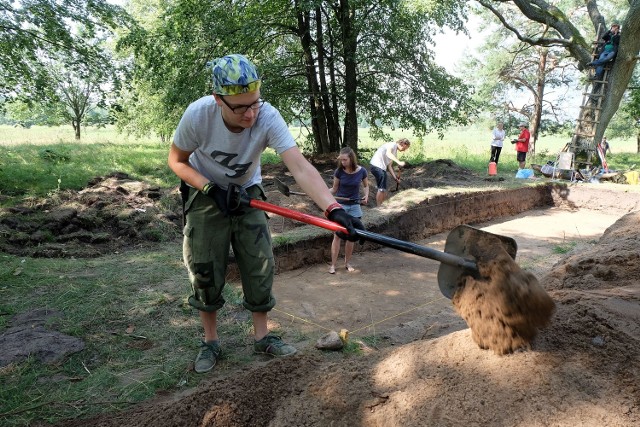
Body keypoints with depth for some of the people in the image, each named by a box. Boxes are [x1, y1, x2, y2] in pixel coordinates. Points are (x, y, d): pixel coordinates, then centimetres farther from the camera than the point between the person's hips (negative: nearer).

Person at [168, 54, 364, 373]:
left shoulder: (268, 117, -29)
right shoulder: (198, 115, -29)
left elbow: (300, 167, -41)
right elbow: (177, 161, -12)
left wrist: (333, 209, -55)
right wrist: (212, 188, -27)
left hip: (247, 192, 1)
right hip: (206, 194, -1)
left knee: (260, 264, -1)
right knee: (205, 269, -1)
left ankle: (262, 336, 17)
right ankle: (210, 340, 18)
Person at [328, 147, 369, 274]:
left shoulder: (361, 171, -8)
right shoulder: (339, 171, -10)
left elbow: (366, 186, 9)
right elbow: (334, 189, -1)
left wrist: (366, 196, -10)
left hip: (354, 206, 2)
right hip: (340, 205, -1)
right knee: (337, 236, -3)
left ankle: (347, 262, 22)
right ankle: (333, 265, 3)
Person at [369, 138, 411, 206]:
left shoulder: (395, 152, 21)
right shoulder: (392, 144, -7)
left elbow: (389, 166, 18)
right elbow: (388, 153, -29)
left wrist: (395, 177, 11)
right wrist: (399, 162, -35)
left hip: (382, 168, 10)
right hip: (377, 166, -10)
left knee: (383, 189, 12)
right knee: (381, 189, -8)